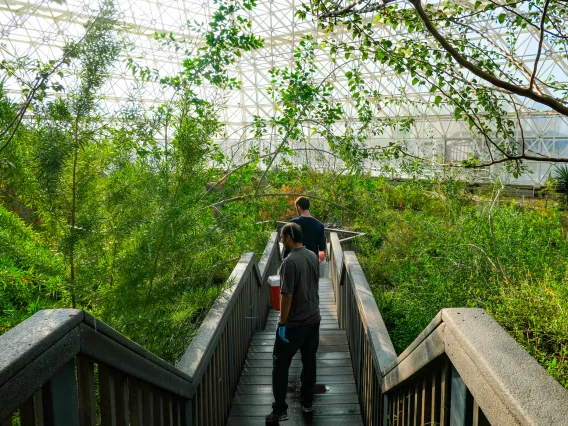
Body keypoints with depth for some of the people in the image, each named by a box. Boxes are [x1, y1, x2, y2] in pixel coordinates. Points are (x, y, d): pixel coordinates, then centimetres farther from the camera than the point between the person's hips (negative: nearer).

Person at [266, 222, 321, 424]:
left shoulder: (290, 262, -23)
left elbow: (287, 296, -22)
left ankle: (280, 410, 9)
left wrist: (282, 323, -14)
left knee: (280, 363, 5)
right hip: (313, 319, 7)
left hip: (294, 323, -7)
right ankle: (307, 402, 30)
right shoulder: (313, 256, 2)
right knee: (309, 360, 18)